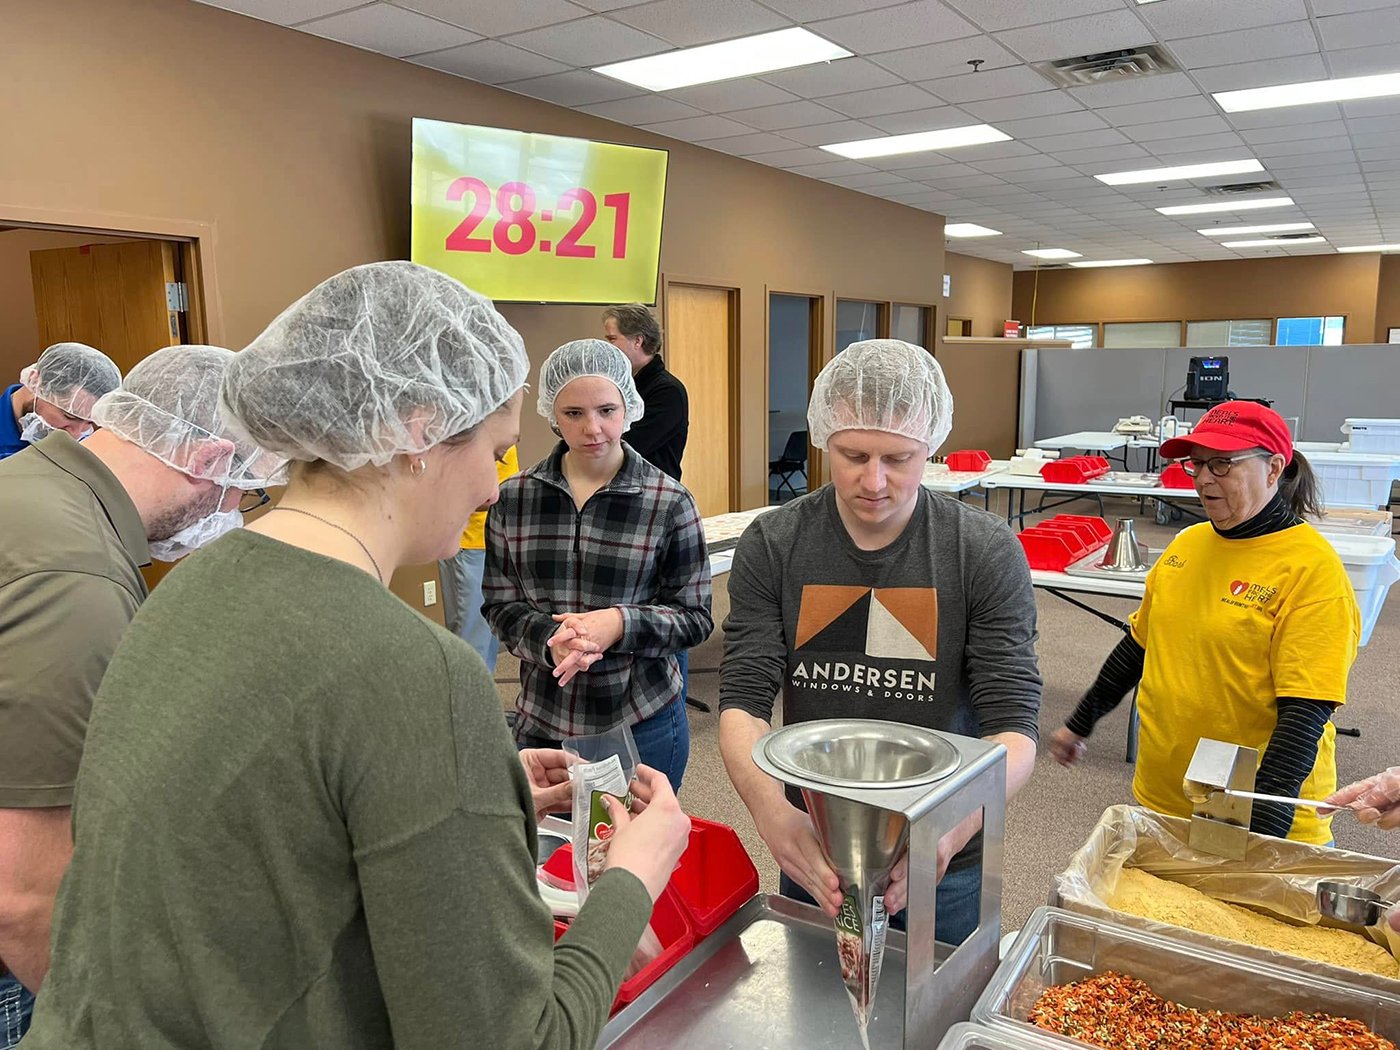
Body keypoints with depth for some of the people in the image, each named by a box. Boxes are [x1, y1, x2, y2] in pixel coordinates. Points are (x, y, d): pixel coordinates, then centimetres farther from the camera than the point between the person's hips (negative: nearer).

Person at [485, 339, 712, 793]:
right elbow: (500, 607, 3)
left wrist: (621, 624, -21)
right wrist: (549, 640, -18)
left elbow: (695, 616, -4)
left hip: (643, 723, -2)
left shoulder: (669, 502, -8)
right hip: (541, 720, 2)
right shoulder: (514, 498, -1)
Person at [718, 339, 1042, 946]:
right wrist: (772, 812, -33)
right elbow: (743, 705, -13)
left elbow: (1013, 728, -17)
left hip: (945, 872, -1)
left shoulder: (986, 554, -14)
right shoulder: (771, 546, -10)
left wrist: (951, 828, -37)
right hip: (809, 855, 2)